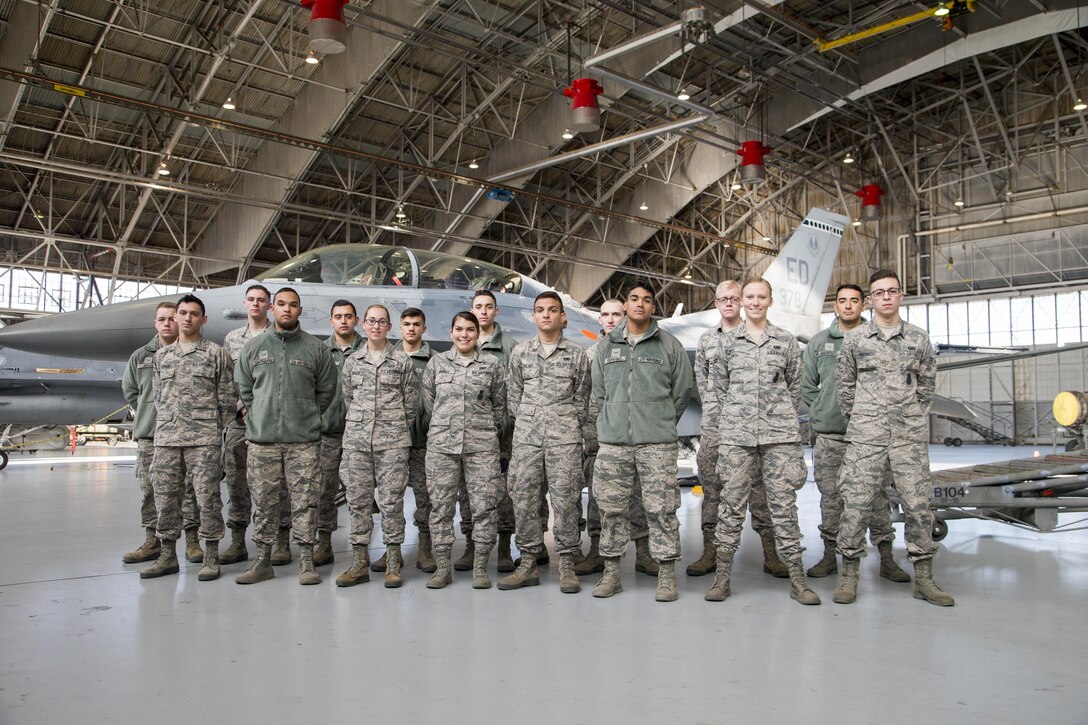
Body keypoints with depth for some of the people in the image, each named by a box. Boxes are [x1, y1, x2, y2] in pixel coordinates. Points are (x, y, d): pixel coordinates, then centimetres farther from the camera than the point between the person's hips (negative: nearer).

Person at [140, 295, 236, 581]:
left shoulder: (216, 353, 3)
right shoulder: (161, 356, 15)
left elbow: (227, 398, 3)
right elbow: (158, 397, 18)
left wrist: (214, 430, 1)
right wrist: (166, 428, 11)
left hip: (204, 440, -4)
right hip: (166, 439, 4)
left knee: (207, 497, -3)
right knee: (165, 498, 7)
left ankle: (211, 557, 6)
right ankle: (167, 555, 19)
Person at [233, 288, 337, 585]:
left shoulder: (316, 348, 4)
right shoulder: (253, 347, 9)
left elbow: (326, 390, 8)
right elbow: (244, 388, 15)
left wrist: (307, 417, 6)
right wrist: (260, 416, 9)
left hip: (304, 440, -1)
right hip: (261, 438, 2)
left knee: (305, 501, 0)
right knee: (263, 501, 7)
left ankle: (306, 561, 8)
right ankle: (262, 560, 17)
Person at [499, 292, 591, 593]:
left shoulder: (576, 354, 7)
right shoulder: (520, 352, 11)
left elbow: (582, 396, 9)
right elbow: (513, 394, 14)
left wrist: (569, 427, 6)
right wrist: (525, 422, 9)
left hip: (564, 438, -2)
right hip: (526, 437, 2)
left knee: (565, 499, -3)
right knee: (523, 498, 3)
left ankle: (567, 565, 7)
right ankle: (528, 564, 13)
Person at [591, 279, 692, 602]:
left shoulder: (670, 345, 5)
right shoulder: (606, 346, 12)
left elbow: (682, 390, 8)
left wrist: (662, 423, 9)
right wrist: (614, 421, 11)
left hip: (657, 443, -2)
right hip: (613, 442, 3)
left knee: (662, 508, -2)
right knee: (611, 507, 5)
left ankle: (667, 573, 8)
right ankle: (611, 572, 16)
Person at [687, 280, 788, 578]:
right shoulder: (706, 339, 15)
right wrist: (712, 404, 5)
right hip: (714, 424, 3)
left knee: (758, 484, -2)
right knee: (711, 485, 3)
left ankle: (770, 553, 4)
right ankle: (710, 552, 10)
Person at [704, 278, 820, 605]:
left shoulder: (786, 341, 8)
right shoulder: (727, 342, 8)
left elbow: (795, 386, 13)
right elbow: (720, 387, 11)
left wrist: (782, 418, 11)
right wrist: (736, 417, 9)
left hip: (779, 433, 0)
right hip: (736, 434, 0)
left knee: (784, 503, 1)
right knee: (732, 502, 1)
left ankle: (796, 576, 8)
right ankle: (722, 574, 7)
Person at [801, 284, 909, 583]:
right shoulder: (819, 342, 9)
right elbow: (807, 385, 11)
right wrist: (823, 411, 2)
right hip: (829, 435, 2)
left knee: (877, 496, 2)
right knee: (831, 497, 7)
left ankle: (886, 558, 11)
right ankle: (830, 555, 17)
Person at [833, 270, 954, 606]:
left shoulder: (918, 338, 9)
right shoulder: (854, 338, 6)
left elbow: (927, 383, 16)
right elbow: (845, 386, 10)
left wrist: (913, 416, 11)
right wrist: (857, 419, 8)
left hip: (910, 434, 2)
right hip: (866, 435, -1)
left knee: (918, 504, 3)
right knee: (856, 504, -3)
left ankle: (924, 578, 14)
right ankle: (849, 575, 7)